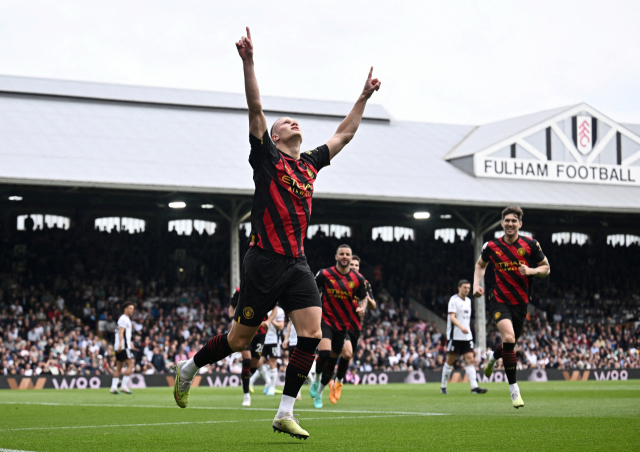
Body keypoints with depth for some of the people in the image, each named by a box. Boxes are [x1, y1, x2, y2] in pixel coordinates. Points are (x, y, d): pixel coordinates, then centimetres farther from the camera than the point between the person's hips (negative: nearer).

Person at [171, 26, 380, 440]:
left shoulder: (310, 164, 16)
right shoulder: (267, 157, 0)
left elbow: (344, 134, 28)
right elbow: (255, 109, -11)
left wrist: (364, 97, 30)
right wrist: (248, 61, -19)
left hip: (297, 263, 6)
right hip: (265, 261, -6)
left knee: (312, 334, -10)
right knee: (240, 339, 1)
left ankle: (285, 414, -5)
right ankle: (189, 368, 28)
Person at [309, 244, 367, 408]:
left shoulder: (358, 279, -3)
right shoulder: (325, 274, -9)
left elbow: (363, 298, 10)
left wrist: (361, 307, -11)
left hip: (343, 325, 3)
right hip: (325, 320, -3)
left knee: (332, 361, 9)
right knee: (324, 352, -25)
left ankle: (319, 392, 29)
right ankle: (316, 379, 5)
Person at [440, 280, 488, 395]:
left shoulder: (468, 301, 15)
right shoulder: (454, 300, -8)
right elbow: (452, 317, -19)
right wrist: (461, 327, -33)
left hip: (467, 336, 6)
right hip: (455, 336, -6)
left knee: (470, 359, -5)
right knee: (450, 361, 1)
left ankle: (474, 387, -13)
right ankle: (443, 386, 14)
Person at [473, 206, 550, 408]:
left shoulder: (530, 244, -5)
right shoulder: (491, 246, -3)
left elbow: (546, 268, 3)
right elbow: (480, 264, 17)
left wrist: (531, 270, -18)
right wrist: (476, 284, 1)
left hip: (521, 302, 2)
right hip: (499, 300, -2)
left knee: (511, 342, 14)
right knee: (508, 338, -24)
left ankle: (492, 357, 54)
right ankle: (514, 389, -15)